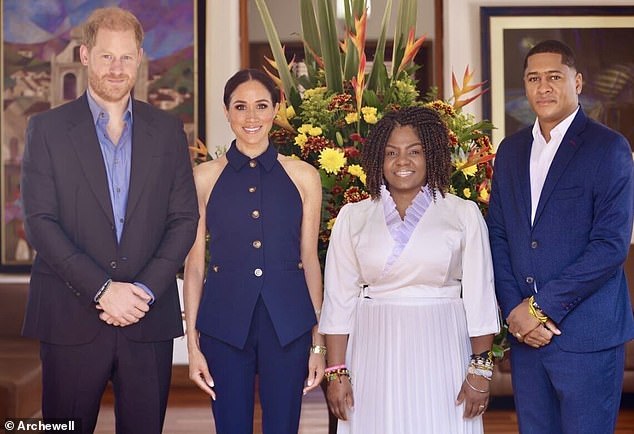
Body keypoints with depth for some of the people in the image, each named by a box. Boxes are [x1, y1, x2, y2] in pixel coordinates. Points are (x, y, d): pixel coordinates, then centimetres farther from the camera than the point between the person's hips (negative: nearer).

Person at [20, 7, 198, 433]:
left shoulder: (168, 130, 9)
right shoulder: (47, 128, 3)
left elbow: (184, 219, 5)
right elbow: (40, 221, -5)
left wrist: (146, 290, -8)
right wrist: (101, 289, -13)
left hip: (149, 318, 2)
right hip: (71, 318, -1)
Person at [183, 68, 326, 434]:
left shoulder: (303, 176, 4)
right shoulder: (205, 177, 3)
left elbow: (310, 261, 7)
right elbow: (194, 264, 4)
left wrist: (318, 341, 5)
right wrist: (192, 343, 1)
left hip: (288, 325, 0)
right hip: (224, 324, 0)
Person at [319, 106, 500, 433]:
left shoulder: (464, 214, 2)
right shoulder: (353, 217, 5)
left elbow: (479, 297, 1)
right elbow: (339, 299, 4)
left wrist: (480, 370, -3)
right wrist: (337, 372, -1)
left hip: (441, 355, -1)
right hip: (374, 356, 1)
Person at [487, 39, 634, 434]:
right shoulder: (511, 150, 12)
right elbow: (498, 235, 10)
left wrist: (542, 306, -14)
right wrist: (514, 310, -4)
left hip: (586, 333, -5)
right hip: (524, 331, 5)